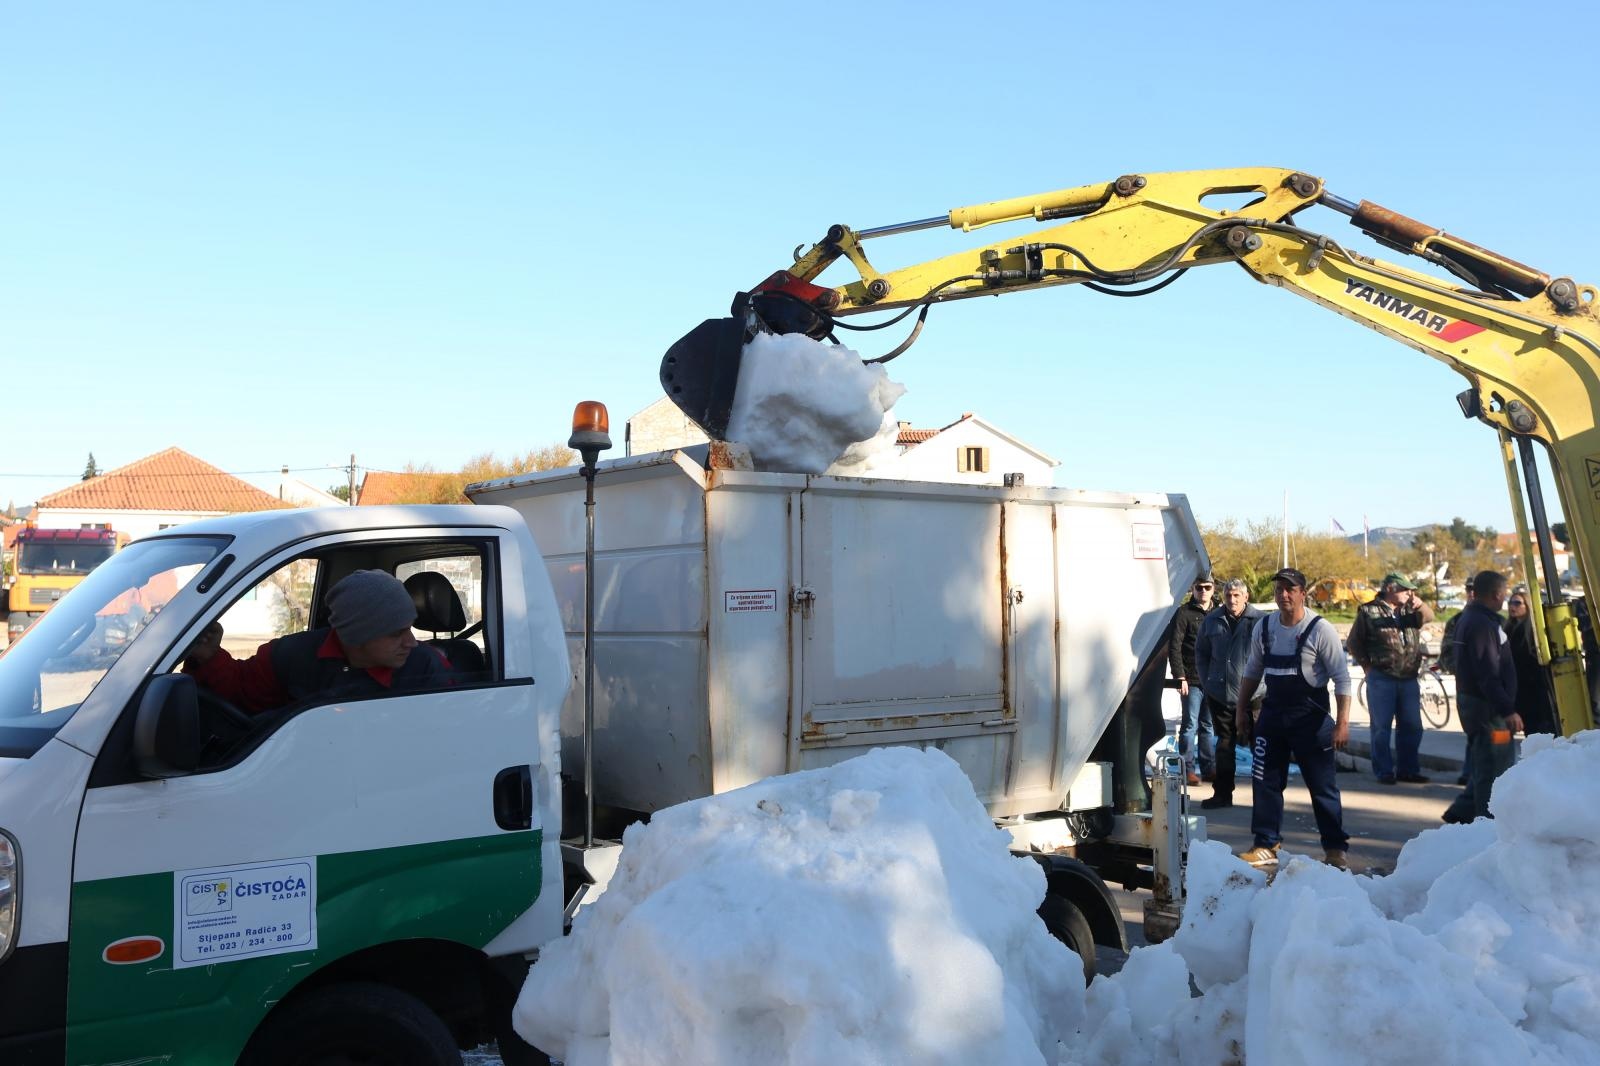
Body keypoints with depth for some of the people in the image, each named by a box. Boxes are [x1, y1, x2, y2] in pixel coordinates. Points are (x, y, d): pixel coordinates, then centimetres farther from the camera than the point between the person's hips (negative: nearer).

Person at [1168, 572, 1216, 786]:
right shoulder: (1184, 613, -3)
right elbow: (1174, 647, -7)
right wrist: (1180, 677, -14)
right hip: (1192, 680, -5)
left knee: (1208, 726, 11)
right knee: (1190, 725, -1)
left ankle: (1207, 768, 17)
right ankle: (1187, 769, 4)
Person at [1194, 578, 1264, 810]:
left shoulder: (1259, 621, -7)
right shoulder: (1212, 621, 7)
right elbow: (1201, 652, 16)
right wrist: (1206, 682, 10)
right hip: (1219, 694, 4)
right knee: (1224, 743, 13)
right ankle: (1222, 793, 21)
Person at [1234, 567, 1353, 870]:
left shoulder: (1320, 629, -12)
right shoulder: (1264, 627, 4)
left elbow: (1342, 678, -11)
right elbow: (1252, 671, 16)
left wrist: (1342, 722, -17)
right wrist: (1241, 709, 15)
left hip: (1311, 717, -5)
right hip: (1272, 713, 5)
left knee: (1323, 785, 2)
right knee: (1265, 782, 7)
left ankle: (1335, 849, 14)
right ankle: (1267, 846, 16)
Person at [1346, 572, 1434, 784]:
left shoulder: (1409, 610, 14)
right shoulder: (1369, 611, 0)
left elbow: (1428, 617, -4)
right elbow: (1354, 642, 3)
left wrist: (1419, 605, -23)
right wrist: (1367, 664, -3)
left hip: (1409, 679, 5)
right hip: (1381, 679, -5)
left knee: (1411, 727, 9)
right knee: (1381, 727, -2)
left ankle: (1408, 769, 19)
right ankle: (1384, 772, 4)